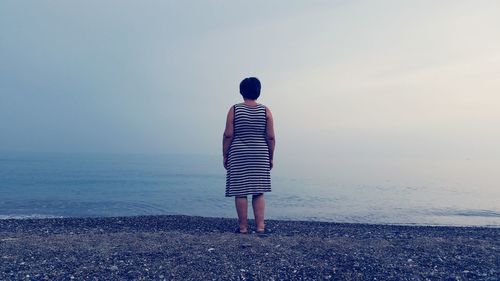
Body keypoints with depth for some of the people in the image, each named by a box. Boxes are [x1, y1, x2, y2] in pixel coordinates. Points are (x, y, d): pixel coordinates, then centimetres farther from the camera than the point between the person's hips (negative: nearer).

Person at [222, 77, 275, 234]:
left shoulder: (234, 110, -3)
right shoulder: (265, 111, 1)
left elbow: (228, 135, -6)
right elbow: (270, 137, -1)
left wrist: (225, 156, 2)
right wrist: (270, 157, 8)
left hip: (238, 156, -1)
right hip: (260, 156, 2)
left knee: (240, 192, 4)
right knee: (258, 192, 10)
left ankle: (243, 227, 10)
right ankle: (260, 226, 8)